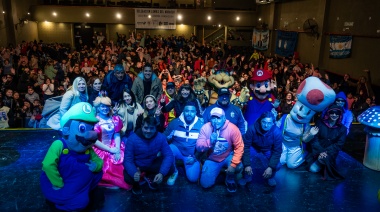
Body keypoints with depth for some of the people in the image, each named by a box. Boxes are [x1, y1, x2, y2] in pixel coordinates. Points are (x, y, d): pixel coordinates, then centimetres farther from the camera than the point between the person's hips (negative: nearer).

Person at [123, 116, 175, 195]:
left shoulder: (161, 137, -19)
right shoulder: (133, 138, -24)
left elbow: (169, 155, -21)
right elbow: (128, 159, -24)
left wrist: (161, 173, -37)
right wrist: (134, 173, -45)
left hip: (152, 164, 2)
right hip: (136, 166, -2)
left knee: (170, 168, -21)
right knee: (128, 178, -32)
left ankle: (150, 177, 9)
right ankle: (136, 184, 9)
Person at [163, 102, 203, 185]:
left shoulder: (201, 125, -7)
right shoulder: (175, 122, -8)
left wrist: (195, 157, -9)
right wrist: (169, 137, -26)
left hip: (192, 155, 0)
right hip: (177, 151, 0)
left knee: (193, 178, -17)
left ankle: (185, 165, 20)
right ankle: (173, 172, -5)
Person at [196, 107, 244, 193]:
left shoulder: (232, 128, -21)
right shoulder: (205, 128, -16)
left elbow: (239, 147, -20)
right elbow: (198, 147, -16)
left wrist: (233, 164, -28)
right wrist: (209, 142, -36)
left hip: (228, 157, -1)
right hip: (212, 159, 2)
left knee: (238, 167, -32)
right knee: (205, 184, -7)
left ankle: (230, 179, 5)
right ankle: (217, 170, 26)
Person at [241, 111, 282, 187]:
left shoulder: (277, 132, -29)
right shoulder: (252, 129, -33)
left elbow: (277, 151, -22)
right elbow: (245, 146, -27)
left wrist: (271, 167, -30)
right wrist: (247, 165, -31)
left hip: (269, 150, 1)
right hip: (254, 147, -1)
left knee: (277, 165, -22)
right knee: (245, 157, -29)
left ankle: (270, 177, 14)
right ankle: (247, 177, 1)